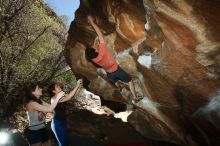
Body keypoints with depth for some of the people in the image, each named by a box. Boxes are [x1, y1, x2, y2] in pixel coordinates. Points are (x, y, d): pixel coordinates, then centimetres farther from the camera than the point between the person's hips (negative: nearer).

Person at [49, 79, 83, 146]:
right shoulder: (54, 99, -20)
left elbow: (75, 93, 1)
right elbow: (69, 97, -30)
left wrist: (80, 85, -14)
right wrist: (77, 85, -28)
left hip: (63, 122, 8)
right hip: (57, 123, -8)